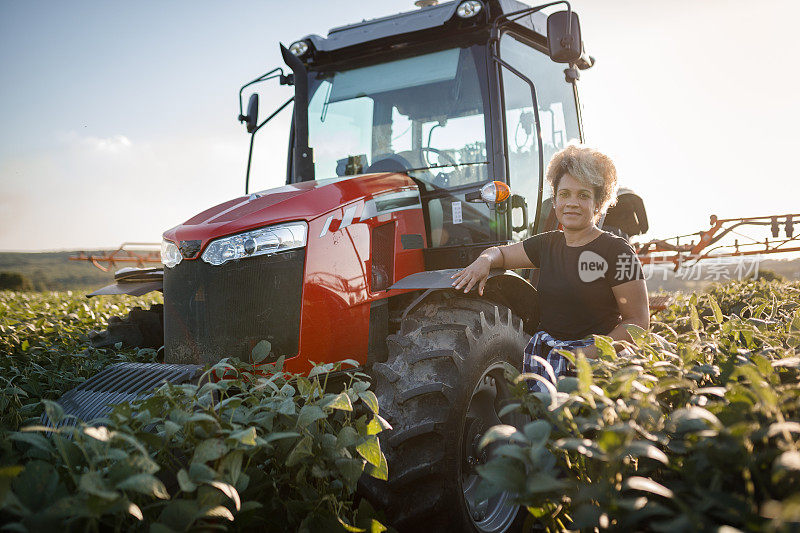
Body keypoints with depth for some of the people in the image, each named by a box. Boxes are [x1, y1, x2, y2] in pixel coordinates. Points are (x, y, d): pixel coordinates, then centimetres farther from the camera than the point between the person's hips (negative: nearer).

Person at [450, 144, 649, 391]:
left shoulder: (617, 251, -3)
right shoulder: (548, 244, 13)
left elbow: (639, 321, -5)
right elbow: (500, 252, 25)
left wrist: (592, 353, -18)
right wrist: (484, 261, -1)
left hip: (597, 360, -4)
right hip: (543, 351, 4)